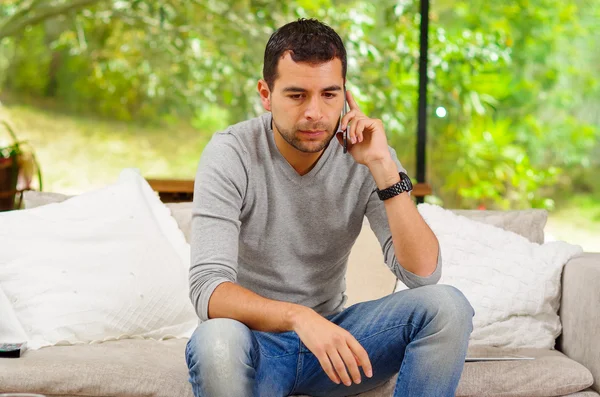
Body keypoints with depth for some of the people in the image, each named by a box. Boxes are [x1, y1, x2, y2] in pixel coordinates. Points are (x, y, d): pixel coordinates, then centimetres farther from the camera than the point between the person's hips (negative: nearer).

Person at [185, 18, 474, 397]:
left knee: (447, 306, -19)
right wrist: (299, 317, -43)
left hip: (331, 336, 3)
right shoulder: (231, 154, -16)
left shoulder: (364, 153, -7)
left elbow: (423, 275, -15)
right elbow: (208, 288, -25)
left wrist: (383, 167, -23)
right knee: (216, 341, -38)